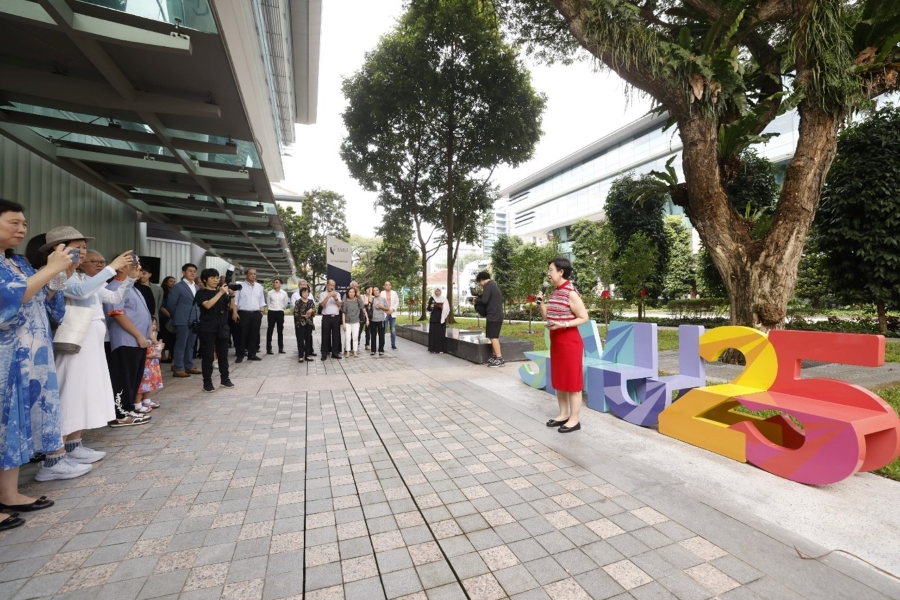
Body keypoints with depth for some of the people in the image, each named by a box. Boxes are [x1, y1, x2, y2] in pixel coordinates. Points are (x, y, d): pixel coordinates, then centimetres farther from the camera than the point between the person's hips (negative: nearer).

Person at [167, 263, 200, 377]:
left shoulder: (197, 287, 14)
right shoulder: (178, 287, -6)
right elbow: (170, 304, -5)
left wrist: (197, 317, 12)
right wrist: (178, 316, 2)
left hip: (194, 320, 7)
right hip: (183, 321, -6)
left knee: (190, 345, 13)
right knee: (180, 345, -2)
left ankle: (189, 366, 21)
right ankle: (178, 369, 4)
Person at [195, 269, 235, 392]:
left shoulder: (222, 292, 11)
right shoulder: (201, 293, -2)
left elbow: (231, 307, 6)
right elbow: (208, 305, -20)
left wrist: (232, 295, -8)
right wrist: (220, 293, -21)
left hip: (222, 327, 5)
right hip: (207, 328, -4)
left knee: (223, 354, 10)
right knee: (208, 356, 0)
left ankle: (224, 379, 19)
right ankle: (207, 382, 6)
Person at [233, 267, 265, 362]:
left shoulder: (259, 286, 13)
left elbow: (262, 301, 14)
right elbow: (235, 300, -3)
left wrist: (261, 312, 5)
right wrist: (235, 312, -12)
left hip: (256, 314, 4)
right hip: (243, 313, -4)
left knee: (254, 334, 8)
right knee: (242, 335, 0)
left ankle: (252, 354, 17)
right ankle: (240, 355, 8)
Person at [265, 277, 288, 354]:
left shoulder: (284, 293, 1)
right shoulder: (269, 293, -2)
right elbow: (268, 303, 8)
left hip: (280, 312, 2)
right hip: (271, 312, -1)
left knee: (280, 331, 8)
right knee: (269, 331, 0)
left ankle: (281, 348, 15)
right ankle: (268, 349, 5)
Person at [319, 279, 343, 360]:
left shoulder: (337, 294, 14)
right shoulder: (322, 294, 5)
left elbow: (340, 305, 3)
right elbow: (322, 304, -11)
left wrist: (335, 298, -13)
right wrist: (328, 296, -19)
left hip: (336, 317, 3)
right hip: (326, 317, -3)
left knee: (336, 335, 5)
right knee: (326, 336, 1)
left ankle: (335, 352, 12)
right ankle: (324, 353, 7)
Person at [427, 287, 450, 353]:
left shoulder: (444, 299, 4)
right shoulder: (431, 298, 4)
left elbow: (447, 308, 1)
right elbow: (428, 309, 4)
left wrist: (442, 307, -17)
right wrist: (431, 306, -17)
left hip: (441, 318, 0)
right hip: (434, 318, 0)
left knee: (441, 333, -1)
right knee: (433, 333, -2)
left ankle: (440, 349, 4)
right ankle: (433, 348, 5)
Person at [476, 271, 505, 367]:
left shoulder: (488, 285, -10)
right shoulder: (495, 284, 18)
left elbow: (484, 300, -19)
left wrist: (476, 300, -1)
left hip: (493, 316, -10)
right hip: (498, 315, 10)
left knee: (493, 337, -9)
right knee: (494, 337, 15)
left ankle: (500, 359, -11)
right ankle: (495, 356, 18)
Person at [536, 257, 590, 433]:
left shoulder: (571, 293, -16)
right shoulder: (554, 293, 9)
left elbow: (584, 318, -14)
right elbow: (548, 317, 12)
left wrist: (563, 324, -23)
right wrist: (540, 302, 0)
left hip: (569, 342, -9)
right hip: (556, 341, 9)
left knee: (572, 381, 2)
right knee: (558, 380, 15)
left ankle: (574, 419, 13)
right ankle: (563, 414, 27)